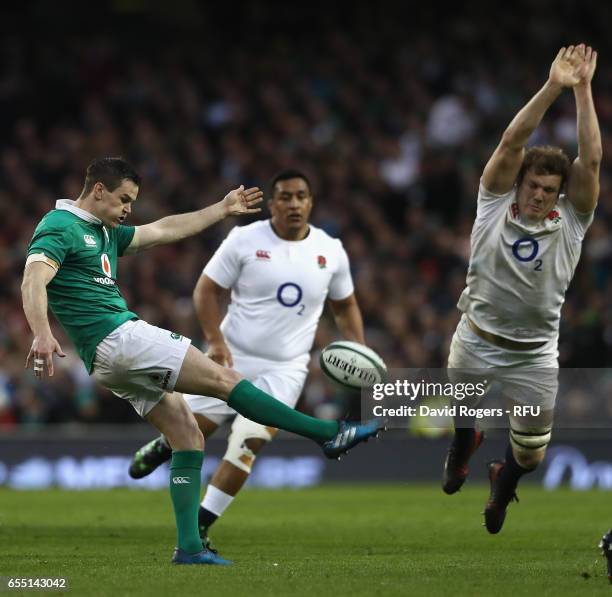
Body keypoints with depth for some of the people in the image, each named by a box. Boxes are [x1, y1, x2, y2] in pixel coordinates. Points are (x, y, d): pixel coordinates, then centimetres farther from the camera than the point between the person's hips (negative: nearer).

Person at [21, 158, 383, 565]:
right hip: (115, 338, -10)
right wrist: (42, 334, -39)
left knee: (188, 436, 4)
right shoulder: (61, 227, -7)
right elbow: (34, 279, -23)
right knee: (223, 379, -10)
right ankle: (331, 433, -9)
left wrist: (222, 210, 33)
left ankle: (189, 546, 1)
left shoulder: (105, 233, 22)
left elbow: (164, 230, 31)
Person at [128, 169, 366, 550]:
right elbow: (208, 290, -3)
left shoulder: (331, 251, 2)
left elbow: (345, 305, 16)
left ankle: (199, 526, -4)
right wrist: (216, 340, -15)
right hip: (232, 358, -1)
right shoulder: (245, 240, -7)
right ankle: (163, 448, 40)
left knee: (248, 444, -14)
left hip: (284, 369, 1)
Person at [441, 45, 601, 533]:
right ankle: (464, 447, 59)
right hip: (476, 341, 0)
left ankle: (503, 484, 45)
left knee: (532, 455, 8)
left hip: (534, 355, 1)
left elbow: (591, 161, -18)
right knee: (460, 415, 21)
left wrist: (583, 90, -22)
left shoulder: (570, 223, -8)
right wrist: (553, 88, -28)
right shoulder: (495, 205, -9)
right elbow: (511, 144, -20)